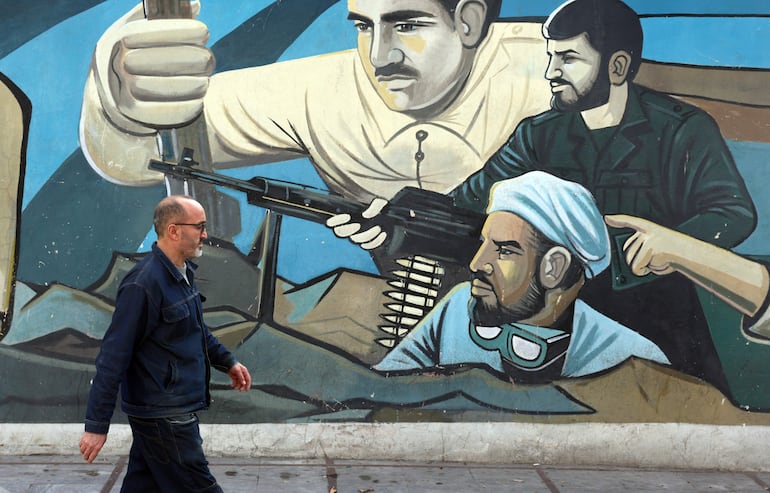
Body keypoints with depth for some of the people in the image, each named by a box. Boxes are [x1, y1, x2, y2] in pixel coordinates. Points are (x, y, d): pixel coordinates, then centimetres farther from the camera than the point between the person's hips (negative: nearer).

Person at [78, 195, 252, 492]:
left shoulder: (183, 273, 8)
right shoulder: (143, 284, -22)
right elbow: (113, 356, -21)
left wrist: (227, 362, 22)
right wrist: (96, 425, -19)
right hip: (162, 416, -9)